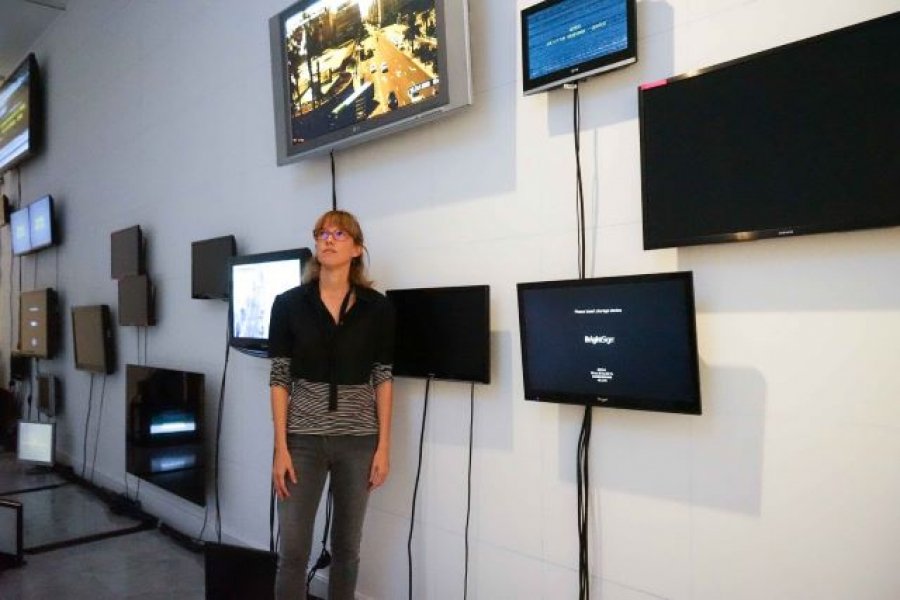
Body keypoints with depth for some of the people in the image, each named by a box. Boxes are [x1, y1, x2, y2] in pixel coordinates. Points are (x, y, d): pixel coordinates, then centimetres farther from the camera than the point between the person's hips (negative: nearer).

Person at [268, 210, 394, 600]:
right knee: (293, 549, 3)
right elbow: (280, 378, -2)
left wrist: (383, 446, -1)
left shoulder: (377, 308, -1)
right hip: (303, 439, 0)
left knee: (347, 545, 13)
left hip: (358, 440, 1)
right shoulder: (289, 305, -2)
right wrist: (280, 447, -6)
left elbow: (383, 378, 2)